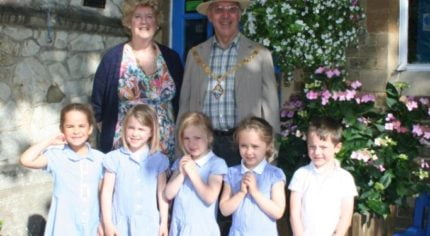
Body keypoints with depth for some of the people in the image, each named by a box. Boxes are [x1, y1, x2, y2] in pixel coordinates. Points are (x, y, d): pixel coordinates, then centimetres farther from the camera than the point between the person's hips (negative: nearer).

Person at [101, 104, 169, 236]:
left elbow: (162, 193, 6)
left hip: (149, 224, 1)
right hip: (120, 223, -1)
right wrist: (107, 223, -4)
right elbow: (107, 192, -2)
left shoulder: (158, 160, 0)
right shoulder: (114, 158, -4)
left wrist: (164, 222, 6)